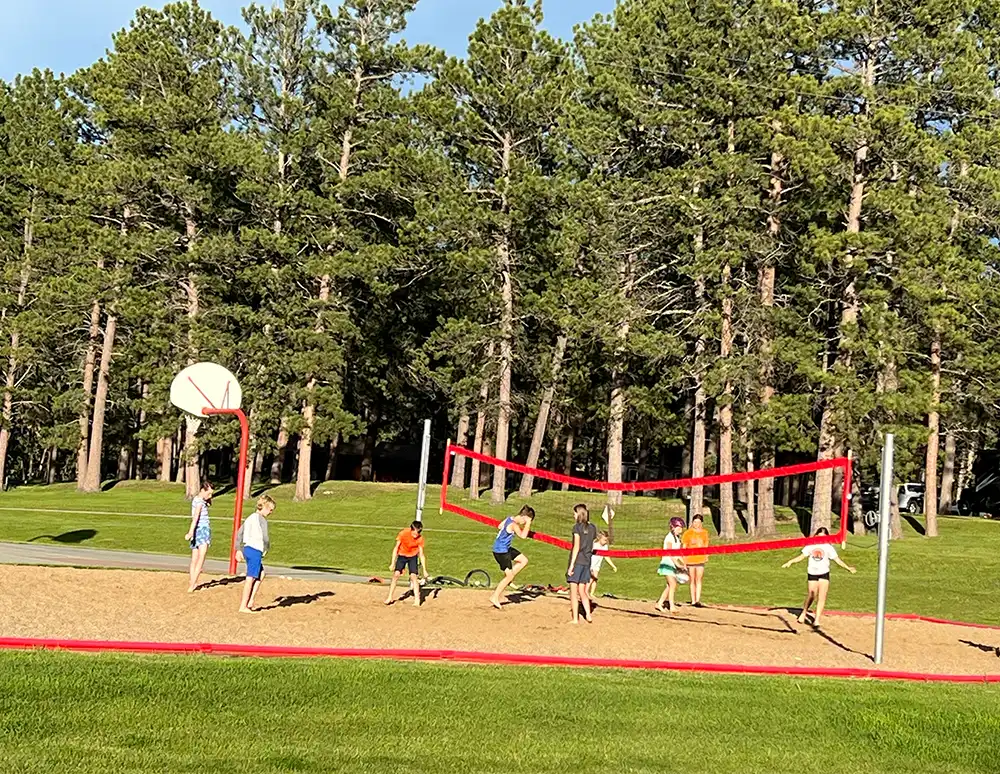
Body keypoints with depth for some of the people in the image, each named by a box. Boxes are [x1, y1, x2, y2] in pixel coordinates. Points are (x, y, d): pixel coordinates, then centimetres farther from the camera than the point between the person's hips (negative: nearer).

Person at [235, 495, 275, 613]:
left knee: (261, 574, 21)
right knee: (250, 578, -4)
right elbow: (265, 537, -19)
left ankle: (250, 601, 16)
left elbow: (239, 533, 19)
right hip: (255, 550, -9)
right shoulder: (262, 519, -11)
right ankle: (243, 606, -2)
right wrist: (266, 549, -1)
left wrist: (239, 550, 21)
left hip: (247, 549, 9)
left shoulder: (251, 517, 15)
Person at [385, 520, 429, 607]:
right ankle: (390, 597, -1)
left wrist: (424, 570, -14)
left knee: (413, 576, -14)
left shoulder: (420, 539, -22)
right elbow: (396, 548, -16)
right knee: (396, 574, -12)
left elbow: (421, 555, -13)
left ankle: (417, 599, -8)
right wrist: (392, 563, -17)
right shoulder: (403, 533, -26)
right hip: (402, 555, 0)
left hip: (412, 557, 0)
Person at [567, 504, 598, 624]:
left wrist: (571, 565, -13)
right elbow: (591, 546, 9)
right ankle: (588, 614, 2)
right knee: (582, 591, 14)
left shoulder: (577, 526, -9)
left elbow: (576, 547, -13)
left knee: (573, 591, 1)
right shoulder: (592, 528, 9)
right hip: (587, 561, 6)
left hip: (577, 560, -6)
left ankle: (575, 618, 2)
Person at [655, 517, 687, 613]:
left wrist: (683, 563, 11)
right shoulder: (670, 537, -12)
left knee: (670, 586, 8)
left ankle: (659, 604, 14)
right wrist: (677, 563, -21)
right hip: (668, 563, -9)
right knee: (673, 584, -15)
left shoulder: (677, 538, 16)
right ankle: (672, 606, -14)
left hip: (673, 564, 9)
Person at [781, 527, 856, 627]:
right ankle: (804, 613, 33)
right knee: (811, 596, 7)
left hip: (824, 574, -1)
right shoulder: (811, 546, 2)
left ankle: (817, 620, -7)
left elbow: (837, 559, -3)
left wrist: (848, 568, -11)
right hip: (812, 574, 1)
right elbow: (802, 556, 6)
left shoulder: (828, 547, -2)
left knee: (822, 597, -8)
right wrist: (790, 562, -3)